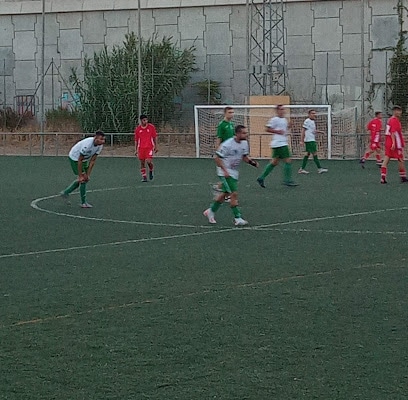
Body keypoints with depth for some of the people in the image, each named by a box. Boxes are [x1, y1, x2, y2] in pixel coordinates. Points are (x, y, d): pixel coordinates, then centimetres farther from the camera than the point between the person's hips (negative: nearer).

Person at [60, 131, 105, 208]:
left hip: (84, 159, 8)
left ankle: (66, 192, 28)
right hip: (74, 158, -8)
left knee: (85, 178, 14)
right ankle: (83, 203, -2)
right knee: (82, 180, -11)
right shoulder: (87, 145, -38)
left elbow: (92, 161, -10)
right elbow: (80, 161, -31)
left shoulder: (100, 146, -16)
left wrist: (88, 174, -12)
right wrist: (80, 176, -26)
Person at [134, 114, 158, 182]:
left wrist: (156, 147, 4)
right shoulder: (137, 129, 3)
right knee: (142, 163, 1)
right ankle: (144, 177, 10)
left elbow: (155, 137, 5)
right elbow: (136, 140, 10)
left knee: (148, 161, -16)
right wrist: (136, 150, 7)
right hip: (141, 148, 2)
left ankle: (151, 171, 14)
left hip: (149, 147, -2)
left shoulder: (151, 127, -2)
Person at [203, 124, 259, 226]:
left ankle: (211, 211, 35)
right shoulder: (227, 144, -22)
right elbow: (217, 158, -17)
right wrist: (225, 171, -22)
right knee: (234, 194, -14)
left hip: (234, 172, 9)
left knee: (224, 194, 18)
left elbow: (244, 157, 13)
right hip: (225, 172, -8)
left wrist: (252, 162, -6)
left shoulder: (244, 143, 1)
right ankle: (237, 218, -9)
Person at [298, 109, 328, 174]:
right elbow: (303, 130, -14)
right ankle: (319, 169, -7)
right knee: (315, 153, -8)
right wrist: (301, 140, -18)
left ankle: (302, 169, 11)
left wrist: (319, 131, 12)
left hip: (312, 140, 10)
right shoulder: (307, 121, -11)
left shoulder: (313, 121, 16)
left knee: (308, 154, 9)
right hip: (309, 140, -10)